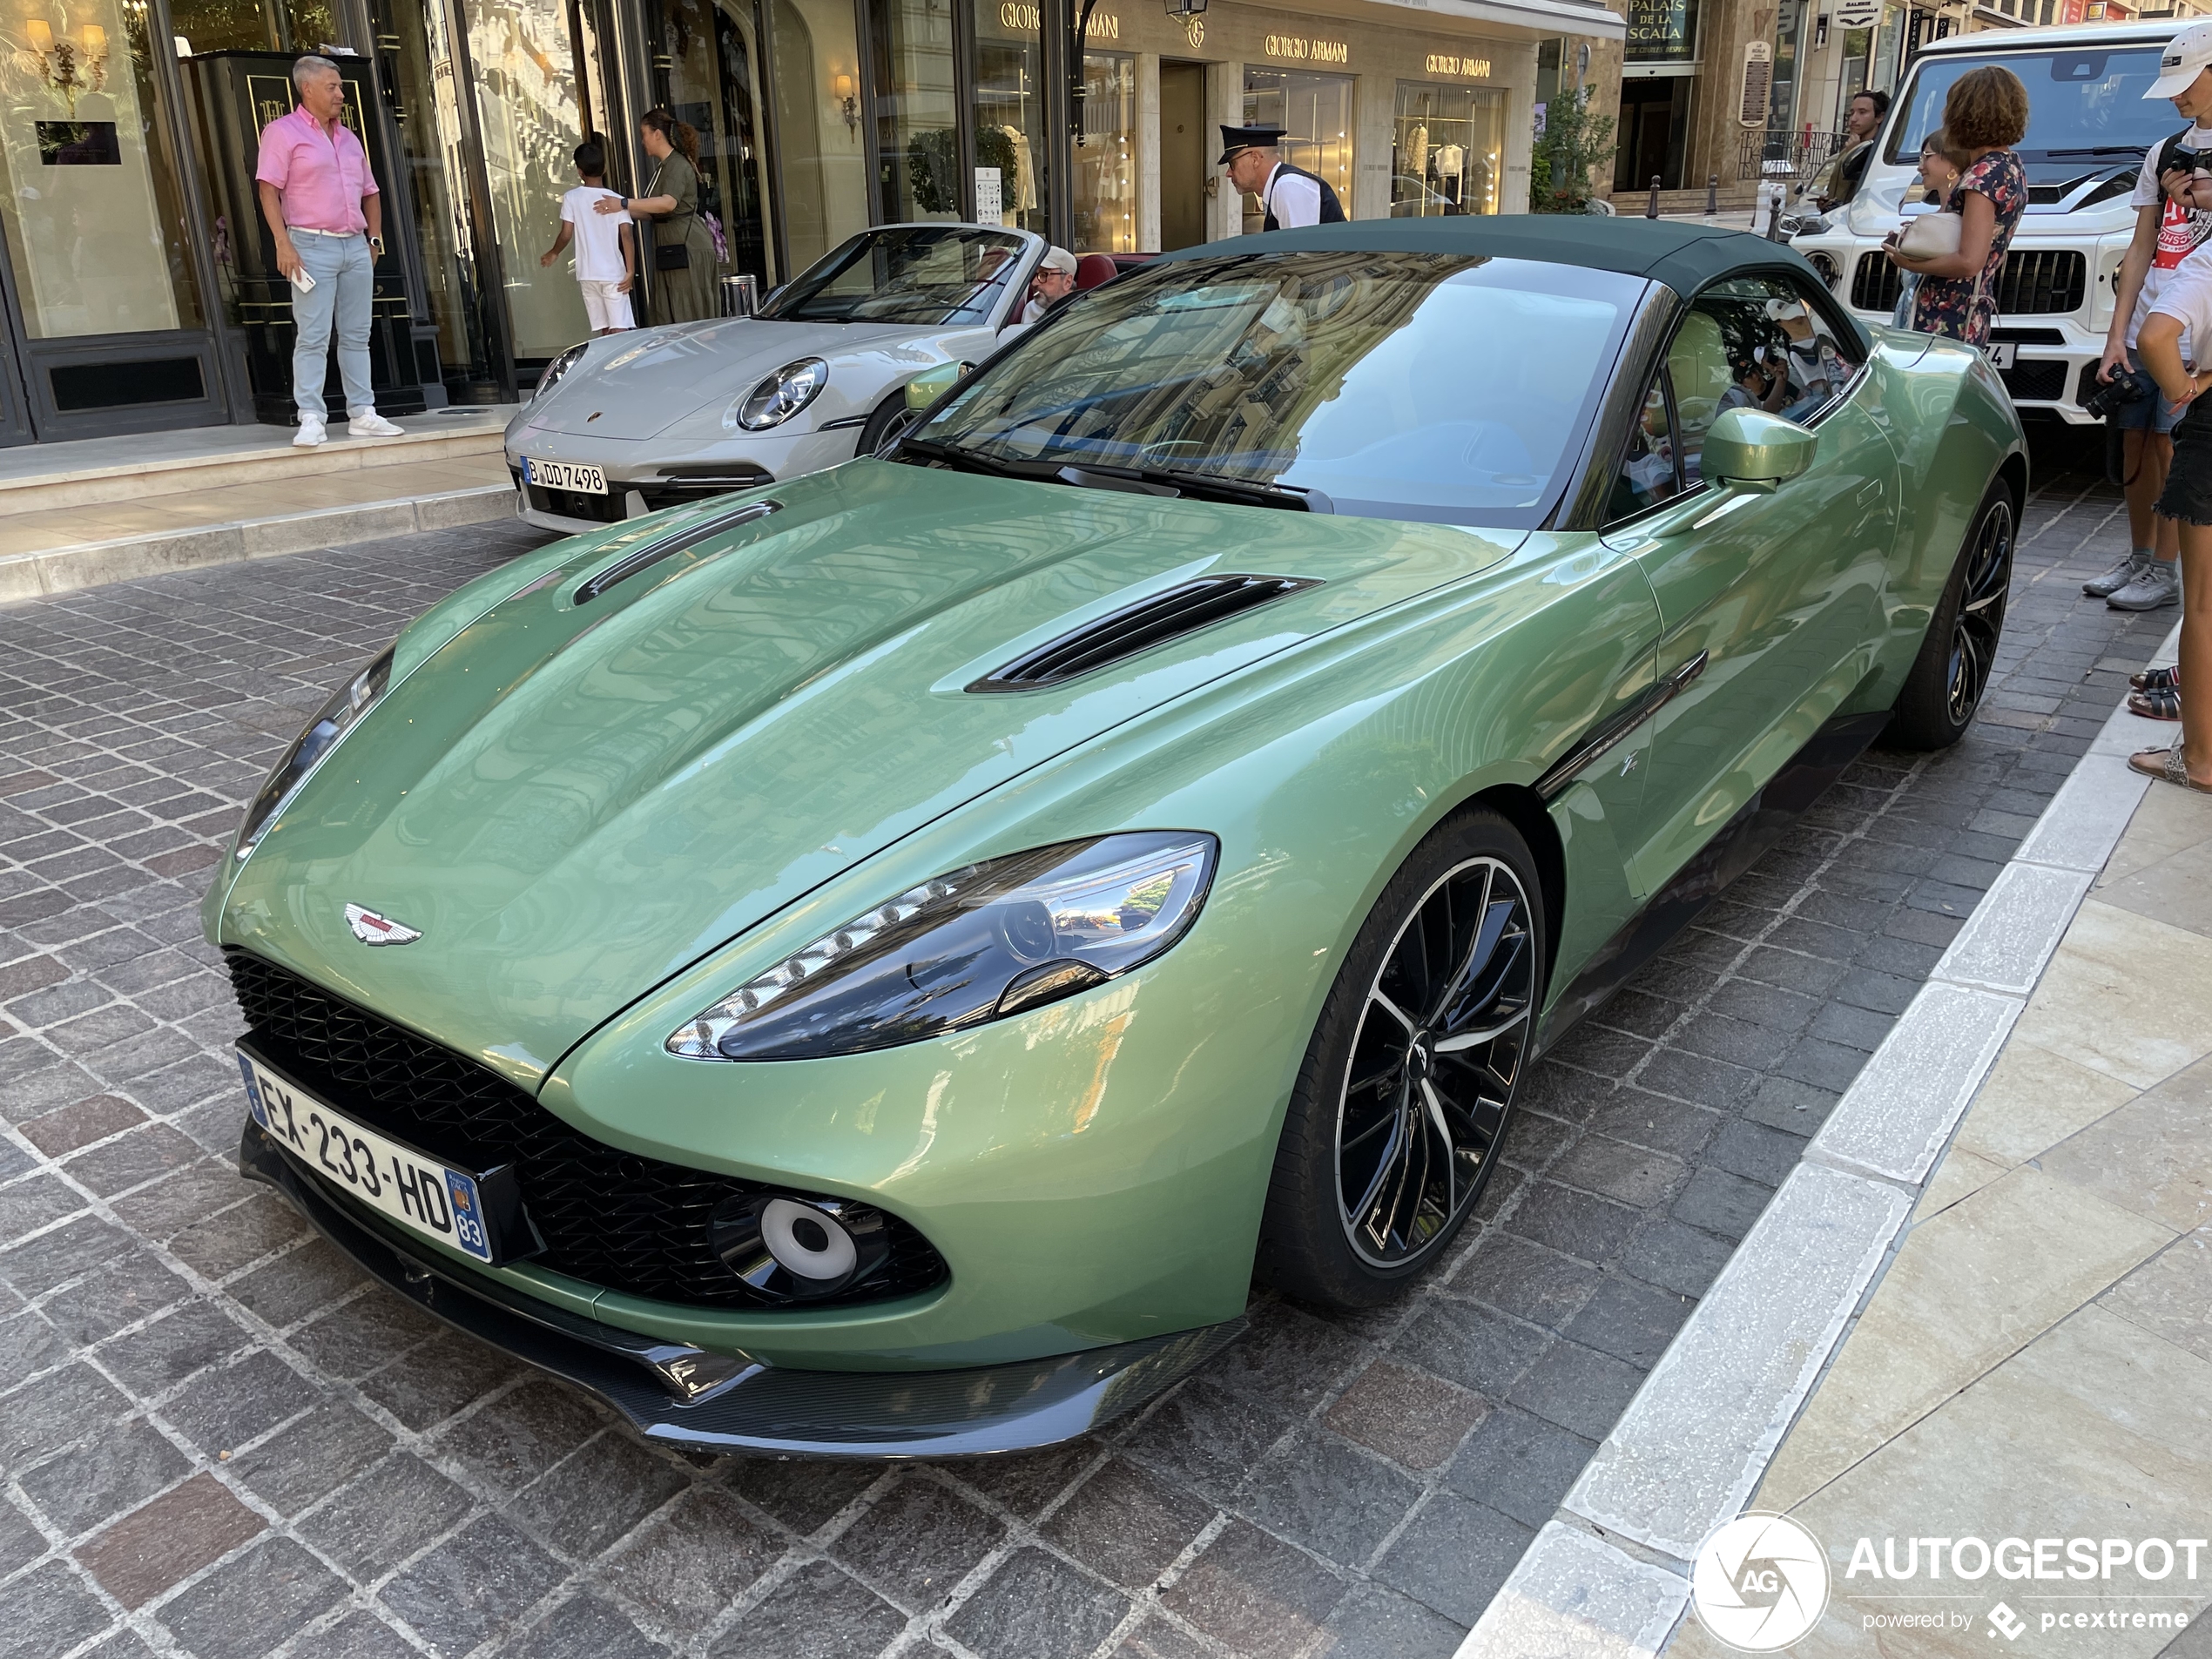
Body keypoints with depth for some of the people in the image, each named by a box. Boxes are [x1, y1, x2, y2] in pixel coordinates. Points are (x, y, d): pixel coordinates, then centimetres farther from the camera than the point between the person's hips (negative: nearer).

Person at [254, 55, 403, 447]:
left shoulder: (348, 137, 18)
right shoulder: (283, 132, -2)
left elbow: (370, 192, 24)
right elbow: (268, 189, -9)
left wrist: (374, 239, 13)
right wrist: (283, 243, -18)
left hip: (356, 246, 6)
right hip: (312, 246, -6)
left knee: (357, 335, 7)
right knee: (312, 337, -8)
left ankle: (362, 414, 11)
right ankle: (311, 419, -7)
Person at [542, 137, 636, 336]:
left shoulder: (571, 198, 0)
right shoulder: (616, 200, -2)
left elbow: (566, 235, -1)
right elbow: (626, 236, -10)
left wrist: (553, 253, 18)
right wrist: (631, 271, -7)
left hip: (587, 275, 2)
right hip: (613, 274, -2)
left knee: (604, 330, 8)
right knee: (619, 331, -6)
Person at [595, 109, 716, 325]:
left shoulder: (678, 165, -11)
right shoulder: (663, 167, 19)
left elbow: (668, 203, -28)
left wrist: (624, 203, -29)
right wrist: (623, 210, 15)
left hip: (688, 249, -10)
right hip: (670, 250, 10)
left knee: (691, 316, -9)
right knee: (669, 318, 7)